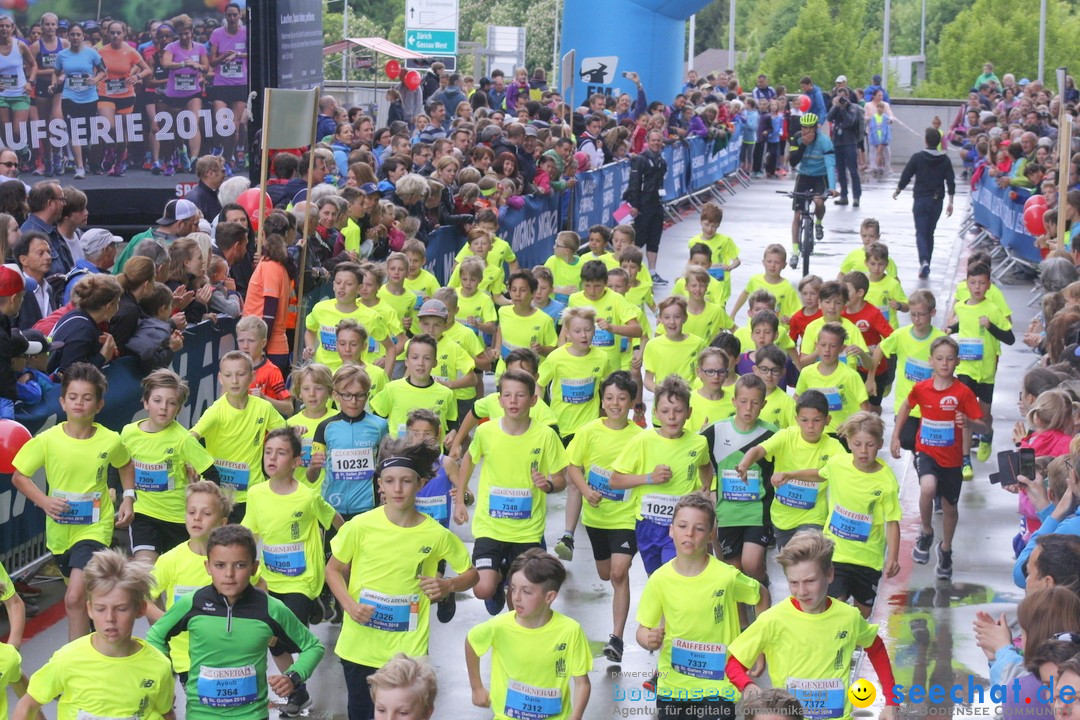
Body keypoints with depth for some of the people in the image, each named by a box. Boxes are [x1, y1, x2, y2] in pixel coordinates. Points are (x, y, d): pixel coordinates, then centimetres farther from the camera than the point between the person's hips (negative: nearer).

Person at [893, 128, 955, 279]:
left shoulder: (917, 158, -7)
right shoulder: (945, 160, 1)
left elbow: (905, 177, -2)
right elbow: (951, 182, -1)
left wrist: (897, 192, 14)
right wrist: (950, 202, 5)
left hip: (921, 200, -3)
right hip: (937, 201, 3)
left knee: (921, 233, -3)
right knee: (930, 233, 15)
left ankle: (924, 261, -26)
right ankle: (926, 265, 17)